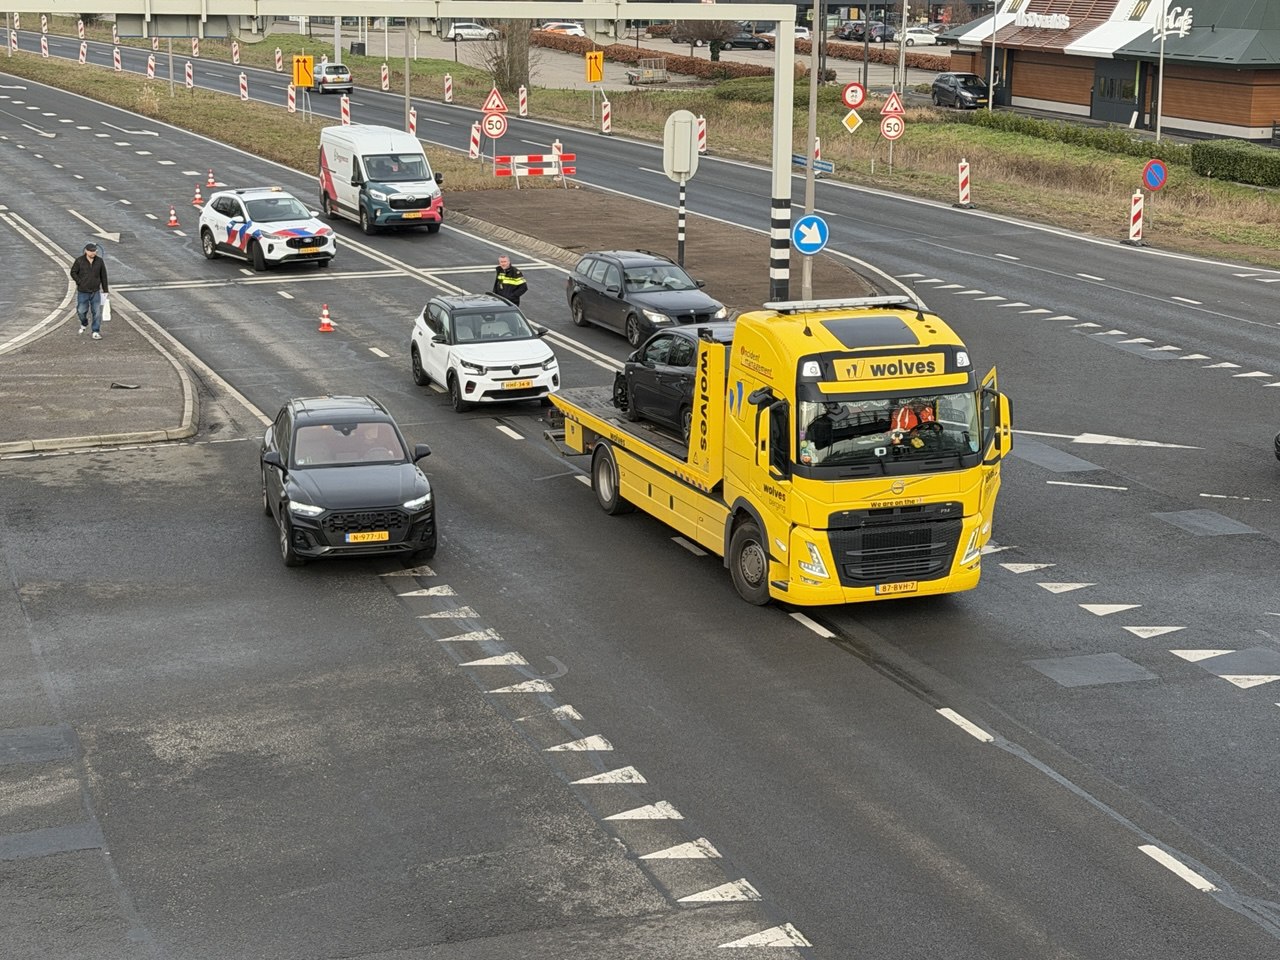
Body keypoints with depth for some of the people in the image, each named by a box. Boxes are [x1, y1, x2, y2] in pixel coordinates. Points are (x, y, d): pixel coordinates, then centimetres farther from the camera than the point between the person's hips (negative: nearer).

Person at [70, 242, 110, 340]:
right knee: (81, 311, 5)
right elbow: (73, 272, 0)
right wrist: (80, 282, -9)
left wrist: (105, 290, 8)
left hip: (95, 292, 1)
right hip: (83, 292, -1)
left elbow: (103, 276, 4)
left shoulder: (100, 261, -4)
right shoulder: (79, 260, -9)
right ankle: (84, 324, 36)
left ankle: (96, 332, 6)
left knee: (97, 312, -2)